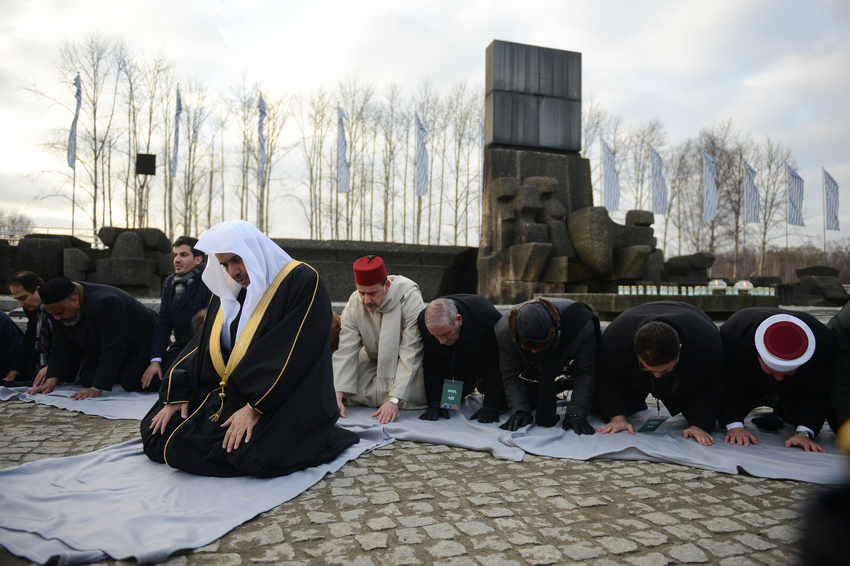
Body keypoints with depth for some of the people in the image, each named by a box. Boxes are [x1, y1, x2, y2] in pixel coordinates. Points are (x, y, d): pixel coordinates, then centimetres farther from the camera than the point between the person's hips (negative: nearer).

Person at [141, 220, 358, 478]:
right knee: (157, 436, -2)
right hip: (225, 393, 8)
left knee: (251, 456, -31)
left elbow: (292, 352, -20)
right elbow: (202, 342, 10)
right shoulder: (226, 290, 11)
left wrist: (254, 408, -22)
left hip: (280, 398, -7)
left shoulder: (302, 281, -13)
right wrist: (177, 395, -1)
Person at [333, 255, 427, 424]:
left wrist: (394, 400, -40)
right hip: (375, 359, 3)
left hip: (412, 364, -3)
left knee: (414, 395, -28)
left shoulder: (410, 298, -31)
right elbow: (346, 351, -21)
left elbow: (411, 354, -33)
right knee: (350, 392, -18)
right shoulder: (354, 303, -20)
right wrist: (337, 396, -33)